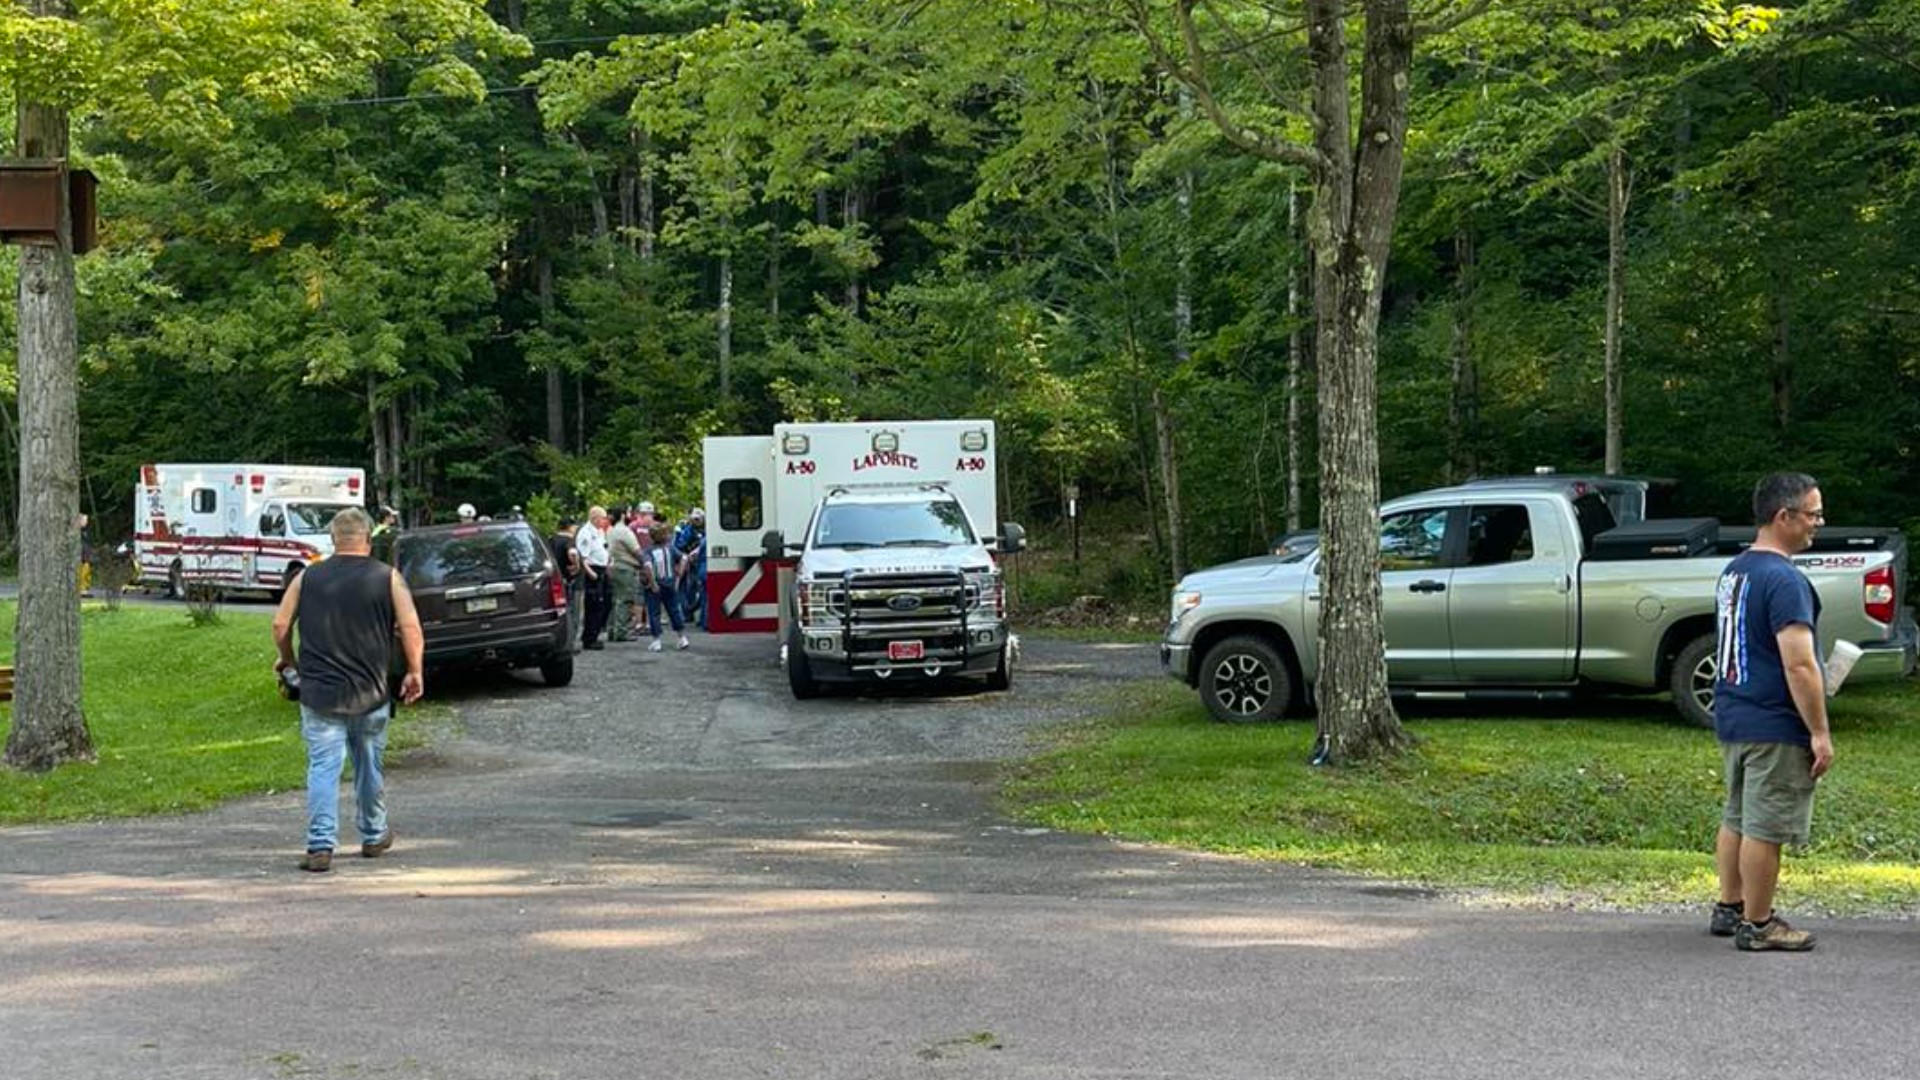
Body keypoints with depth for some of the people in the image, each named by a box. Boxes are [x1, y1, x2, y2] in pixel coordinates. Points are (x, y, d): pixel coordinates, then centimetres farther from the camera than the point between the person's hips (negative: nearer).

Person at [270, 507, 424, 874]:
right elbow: (411, 630, -9)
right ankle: (374, 837, 30)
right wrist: (414, 673, 3)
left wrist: (288, 659, 22)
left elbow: (280, 625, 4)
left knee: (323, 768, 0)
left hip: (320, 693, 0)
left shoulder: (308, 578, 2)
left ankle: (320, 846, -10)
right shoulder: (387, 578, -2)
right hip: (371, 693, 0)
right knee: (369, 767, 16)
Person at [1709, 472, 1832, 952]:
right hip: (1774, 727, -9)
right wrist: (1820, 733, -19)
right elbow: (1799, 665, -24)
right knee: (1765, 829, 0)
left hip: (1732, 716, 9)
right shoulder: (1784, 579, -19)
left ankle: (1729, 908, 27)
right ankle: (1757, 926, 7)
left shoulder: (1734, 571, 11)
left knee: (1737, 818, 18)